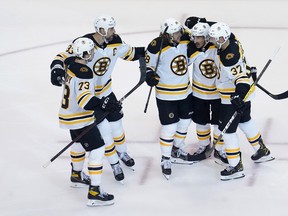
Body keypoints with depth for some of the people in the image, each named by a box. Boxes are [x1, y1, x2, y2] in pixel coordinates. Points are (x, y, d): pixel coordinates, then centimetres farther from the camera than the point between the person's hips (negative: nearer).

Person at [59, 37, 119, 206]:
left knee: (79, 143, 31)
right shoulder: (85, 73, -27)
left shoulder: (71, 62, 0)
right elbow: (84, 99, -35)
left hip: (70, 114, 10)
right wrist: (103, 104, -41)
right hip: (80, 119, -10)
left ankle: (77, 176, 52)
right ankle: (95, 192, -12)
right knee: (97, 149, -9)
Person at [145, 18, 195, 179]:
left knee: (185, 121, 20)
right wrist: (149, 75, -28)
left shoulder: (186, 40, -6)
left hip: (186, 91, 7)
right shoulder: (157, 46, -23)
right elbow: (148, 63, -12)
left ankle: (177, 150, 42)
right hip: (166, 95, -6)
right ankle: (166, 159, 13)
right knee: (169, 127, -4)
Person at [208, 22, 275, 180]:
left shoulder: (228, 57, -35)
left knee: (227, 130, 0)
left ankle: (236, 167, 9)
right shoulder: (231, 39, -9)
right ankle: (262, 151, 46)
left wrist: (239, 96, -54)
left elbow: (241, 77, -43)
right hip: (243, 92, 10)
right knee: (245, 120, 30)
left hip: (234, 97, -10)